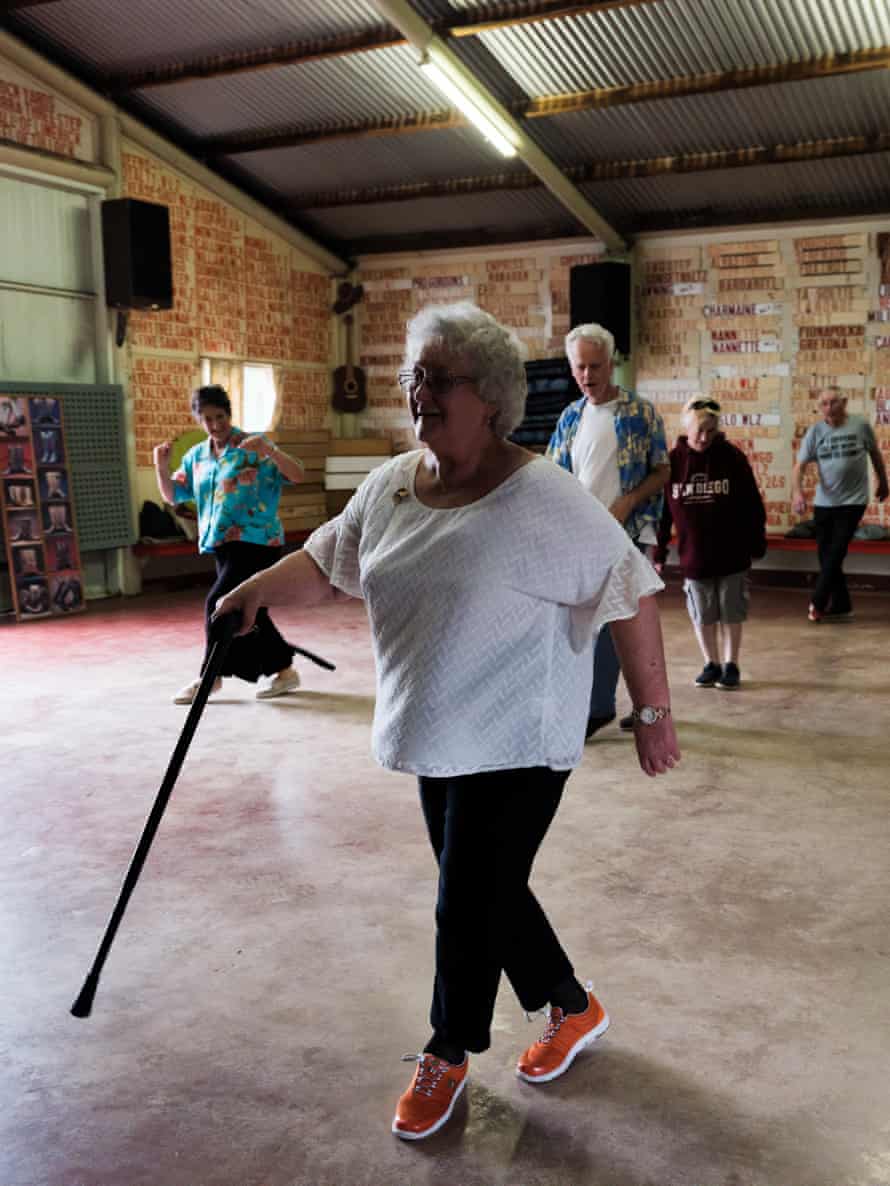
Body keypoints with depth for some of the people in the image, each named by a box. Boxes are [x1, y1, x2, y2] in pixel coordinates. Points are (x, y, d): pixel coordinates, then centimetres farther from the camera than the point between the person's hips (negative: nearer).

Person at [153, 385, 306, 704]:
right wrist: (162, 467, -4)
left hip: (256, 541, -7)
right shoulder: (196, 456, 11)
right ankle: (282, 670, 23)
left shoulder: (253, 447, -7)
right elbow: (172, 496, 15)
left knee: (220, 604, -12)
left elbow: (297, 475, -16)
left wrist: (268, 449, -31)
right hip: (222, 544, 7)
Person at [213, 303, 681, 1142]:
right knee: (489, 892, 18)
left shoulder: (540, 499, -19)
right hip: (434, 739, 7)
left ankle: (448, 1055, 29)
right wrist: (257, 589, -6)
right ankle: (574, 1008, 41)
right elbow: (327, 563, 12)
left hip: (515, 748, -7)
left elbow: (629, 593, -15)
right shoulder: (388, 485, 2)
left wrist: (652, 711, -12)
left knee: (468, 909, 3)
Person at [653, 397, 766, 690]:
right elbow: (661, 510, 0)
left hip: (731, 555, -1)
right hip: (693, 556, 1)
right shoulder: (673, 461, -4)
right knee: (702, 615, 9)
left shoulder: (732, 457, -6)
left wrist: (757, 542, -1)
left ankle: (730, 665, 19)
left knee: (731, 613, 6)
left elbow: (752, 504, -2)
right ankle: (711, 665, 23)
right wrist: (658, 552, 1)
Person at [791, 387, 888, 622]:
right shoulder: (815, 431, -2)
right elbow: (799, 466, -7)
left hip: (853, 501, -3)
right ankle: (841, 606, 19)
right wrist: (797, 492, -24)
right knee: (826, 556, 7)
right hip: (823, 502, 3)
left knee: (835, 554, -8)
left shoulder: (861, 425, -4)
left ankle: (818, 603, 1)